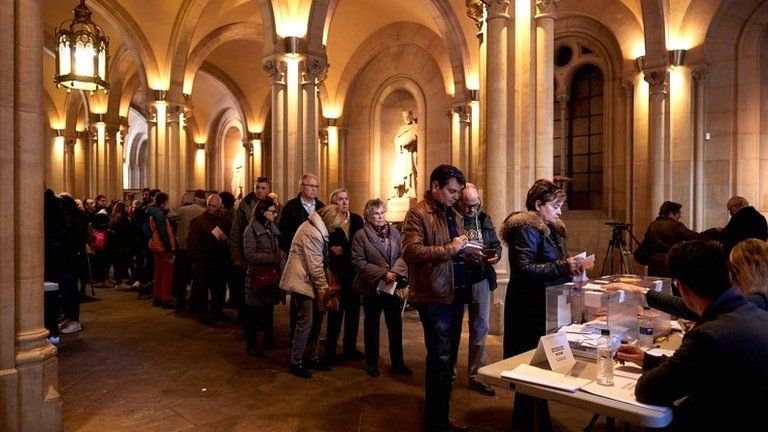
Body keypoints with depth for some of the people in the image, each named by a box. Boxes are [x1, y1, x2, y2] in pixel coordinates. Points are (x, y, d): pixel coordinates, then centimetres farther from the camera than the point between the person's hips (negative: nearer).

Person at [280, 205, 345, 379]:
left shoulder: (316, 227, 10)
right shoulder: (312, 233, -23)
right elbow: (315, 264, -20)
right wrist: (324, 285, -10)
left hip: (307, 281, 10)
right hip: (301, 281, -10)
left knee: (316, 319, 14)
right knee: (306, 322, -6)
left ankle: (311, 357, 25)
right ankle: (296, 363, 7)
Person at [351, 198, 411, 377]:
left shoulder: (394, 232, 4)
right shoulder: (361, 235, -7)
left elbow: (402, 255, 3)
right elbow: (358, 261, -13)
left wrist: (395, 272, -16)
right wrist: (383, 274, -18)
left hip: (392, 285, 3)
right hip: (372, 287, -3)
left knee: (395, 325, 8)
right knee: (371, 326, 11)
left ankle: (397, 363, 21)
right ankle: (372, 363, 25)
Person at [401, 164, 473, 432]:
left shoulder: (455, 216, 17)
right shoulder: (418, 214, -8)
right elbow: (411, 252, -21)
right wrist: (450, 248, -21)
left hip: (456, 296, 8)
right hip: (434, 297, -8)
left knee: (448, 361, 16)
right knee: (440, 361, -4)